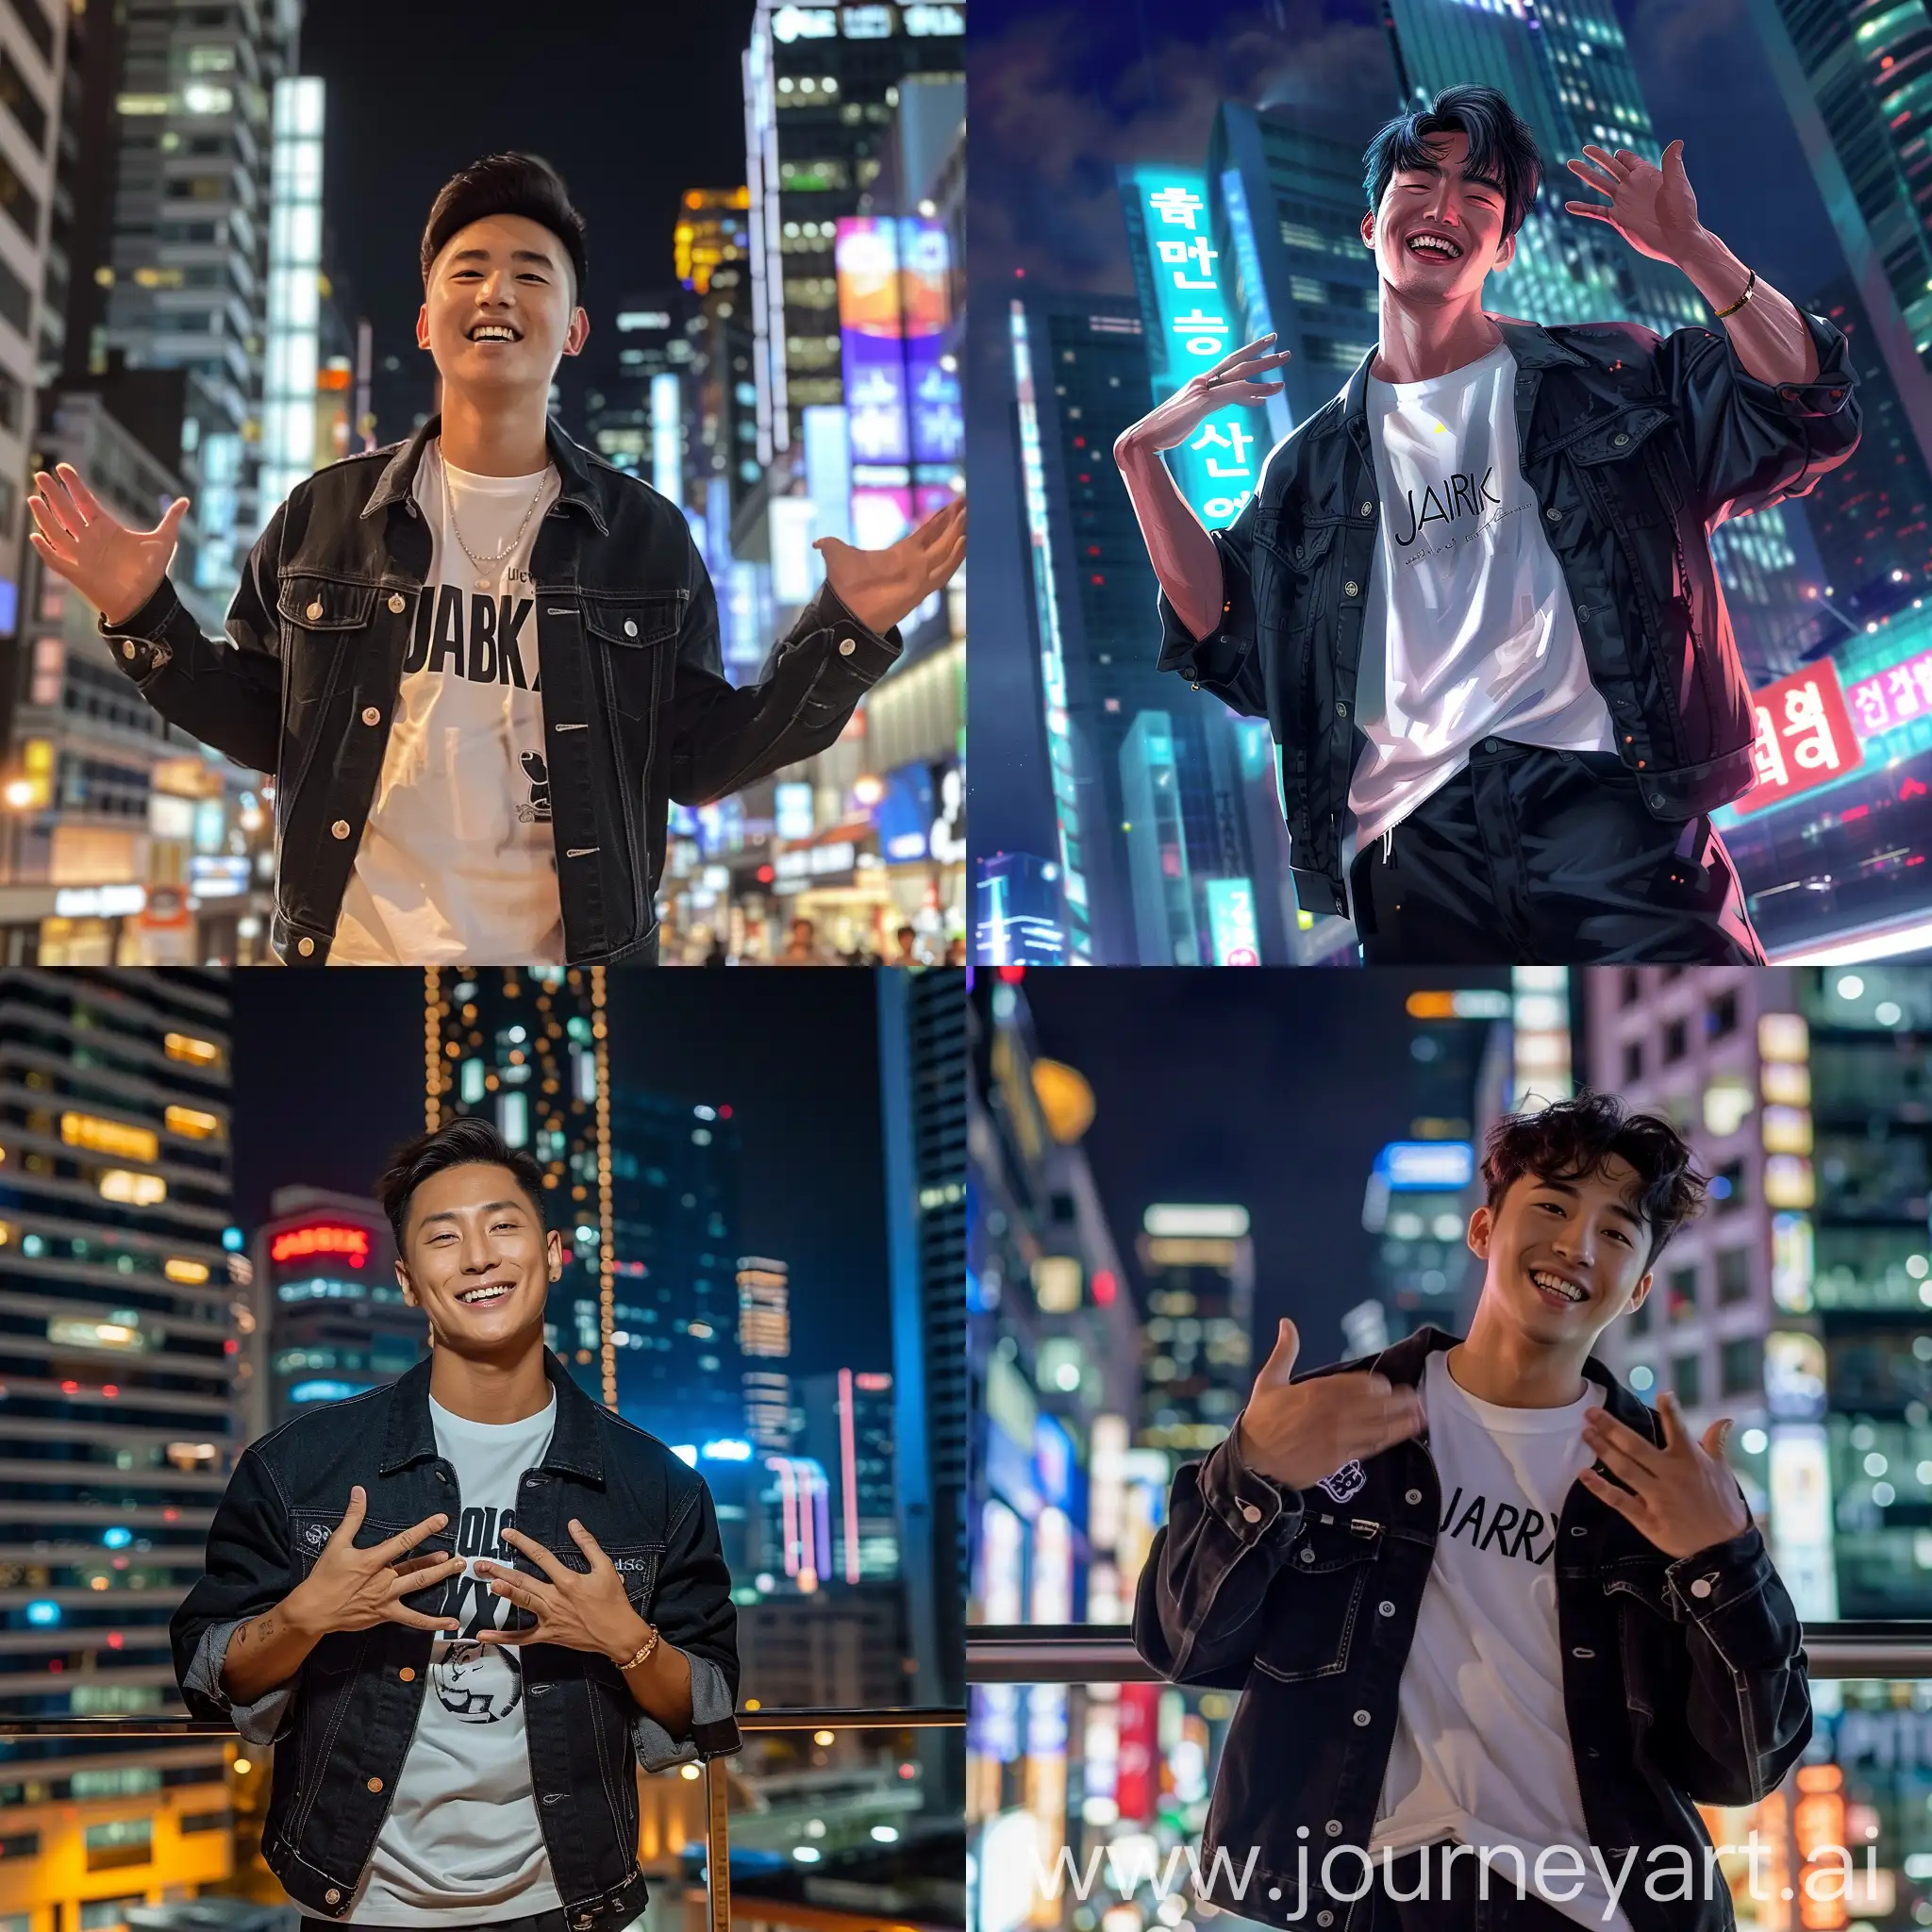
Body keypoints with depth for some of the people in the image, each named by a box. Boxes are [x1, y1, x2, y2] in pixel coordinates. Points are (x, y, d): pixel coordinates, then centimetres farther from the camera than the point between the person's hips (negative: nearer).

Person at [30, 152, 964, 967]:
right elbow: (268, 726, 9)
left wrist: (842, 636, -10)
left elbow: (694, 761, -1)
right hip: (352, 944, 1)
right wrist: (145, 619, -4)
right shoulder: (324, 513, 1)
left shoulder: (645, 534, 0)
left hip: (569, 947, 0)